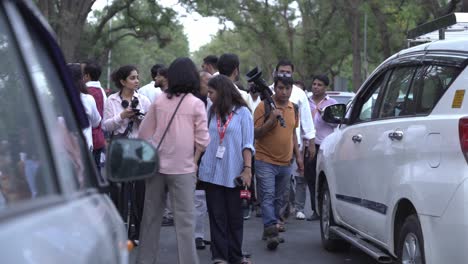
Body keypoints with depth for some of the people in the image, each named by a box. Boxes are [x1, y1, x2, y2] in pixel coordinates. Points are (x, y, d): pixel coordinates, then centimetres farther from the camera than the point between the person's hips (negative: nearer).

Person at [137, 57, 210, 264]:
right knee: (184, 220, 0)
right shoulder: (196, 104, -7)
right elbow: (202, 140, -5)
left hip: (156, 165, 4)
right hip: (182, 168, -3)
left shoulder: (159, 101, 2)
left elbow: (144, 134, 8)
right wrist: (195, 160, 10)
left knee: (151, 216, 12)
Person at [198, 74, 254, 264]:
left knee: (234, 216, 4)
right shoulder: (211, 112, 11)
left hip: (233, 173, -3)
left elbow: (247, 144, -2)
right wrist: (197, 165, 5)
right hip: (212, 172, 3)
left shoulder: (242, 112, 1)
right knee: (217, 216, 1)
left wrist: (247, 169, -10)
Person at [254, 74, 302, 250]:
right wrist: (272, 119, -23)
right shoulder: (264, 106, -8)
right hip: (266, 161, -6)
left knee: (278, 199, 11)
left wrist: (298, 156, 17)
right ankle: (271, 231, -17)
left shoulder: (293, 108, 10)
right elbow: (256, 133, -10)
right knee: (267, 197, -12)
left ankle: (271, 229, 19)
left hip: (285, 163, 6)